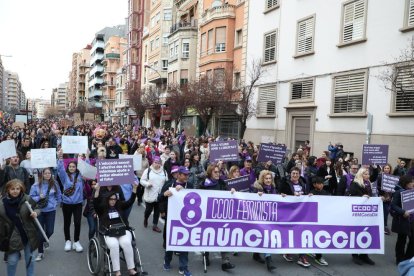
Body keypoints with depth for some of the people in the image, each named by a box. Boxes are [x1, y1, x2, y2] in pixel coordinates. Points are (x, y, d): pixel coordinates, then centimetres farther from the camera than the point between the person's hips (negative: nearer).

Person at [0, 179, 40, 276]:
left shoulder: (27, 199, -11)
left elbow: (37, 208, 3)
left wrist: (35, 213, -19)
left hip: (29, 235, 0)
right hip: (13, 237, 0)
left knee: (29, 259, 15)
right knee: (12, 261, 5)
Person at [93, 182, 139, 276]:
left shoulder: (120, 206, 18)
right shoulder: (102, 208, 10)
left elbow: (130, 201, 12)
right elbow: (96, 204, -8)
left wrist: (134, 188, 2)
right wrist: (97, 190, -22)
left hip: (123, 230, 2)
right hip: (109, 233, -2)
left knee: (127, 243, -30)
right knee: (113, 245, -34)